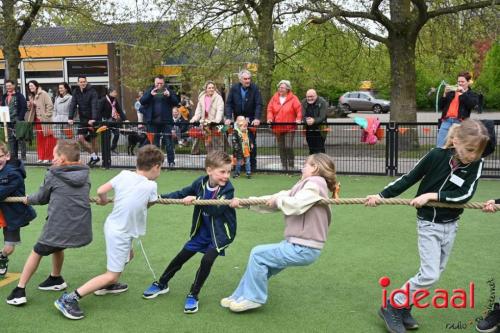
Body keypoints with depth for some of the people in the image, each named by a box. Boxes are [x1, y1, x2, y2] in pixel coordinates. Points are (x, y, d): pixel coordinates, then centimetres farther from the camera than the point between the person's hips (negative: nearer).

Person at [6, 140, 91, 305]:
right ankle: (56, 279, 46)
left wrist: (28, 199, 29)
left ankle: (20, 290, 20)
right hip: (82, 230, 4)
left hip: (59, 228, -4)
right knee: (57, 246, 33)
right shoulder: (85, 174, 5)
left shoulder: (53, 175, -4)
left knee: (37, 252, 19)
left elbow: (42, 197, 11)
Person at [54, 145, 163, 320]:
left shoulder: (124, 174, -6)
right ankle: (69, 299, -5)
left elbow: (100, 191, -5)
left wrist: (103, 200, 16)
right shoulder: (151, 186, -17)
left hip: (112, 226, 8)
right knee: (112, 274, 1)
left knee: (128, 254, 31)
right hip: (120, 234, -8)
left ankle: (108, 285, 46)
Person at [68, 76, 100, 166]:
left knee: (93, 139, 4)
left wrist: (93, 118, -34)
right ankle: (94, 156, 7)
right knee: (80, 138, -5)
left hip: (92, 120, -4)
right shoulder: (76, 92, 3)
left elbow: (94, 105, -22)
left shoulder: (92, 91, -12)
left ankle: (95, 157, 19)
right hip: (83, 119, 4)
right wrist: (70, 118, -16)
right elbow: (73, 105, -4)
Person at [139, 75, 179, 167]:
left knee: (168, 142, -2)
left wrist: (169, 95, -17)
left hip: (166, 121, -2)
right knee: (154, 143, 8)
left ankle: (171, 162, 2)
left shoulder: (169, 91, 5)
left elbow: (176, 102, 0)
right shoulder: (149, 91, 8)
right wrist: (150, 94, -17)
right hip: (153, 122, 2)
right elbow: (142, 101, -3)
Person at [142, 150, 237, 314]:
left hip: (220, 233, -4)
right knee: (181, 256, 11)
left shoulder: (228, 189, -22)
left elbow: (216, 209, -33)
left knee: (207, 260, -19)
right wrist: (160, 197, -8)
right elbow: (181, 194, -1)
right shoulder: (201, 183, -12)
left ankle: (193, 296, 1)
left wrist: (196, 199, -37)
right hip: (202, 231, 4)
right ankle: (161, 284, 32)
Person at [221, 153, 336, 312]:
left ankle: (253, 297, 8)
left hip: (304, 249, -8)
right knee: (262, 262, 13)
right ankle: (241, 297, 26)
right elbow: (274, 201, 13)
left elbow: (296, 205, -27)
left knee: (258, 254, -6)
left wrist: (277, 199, -8)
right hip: (298, 244, 8)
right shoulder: (306, 185, 16)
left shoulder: (315, 183, -12)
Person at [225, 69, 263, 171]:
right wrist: (228, 118, -15)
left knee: (251, 143, 0)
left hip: (251, 120, -2)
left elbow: (259, 104, -12)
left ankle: (252, 165, 9)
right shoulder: (234, 88, -3)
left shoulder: (255, 88, -8)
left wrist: (257, 118, -23)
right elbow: (228, 104, -3)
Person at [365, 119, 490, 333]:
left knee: (435, 273, 11)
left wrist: (431, 196, -27)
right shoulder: (436, 156, -18)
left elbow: (465, 194, -20)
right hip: (429, 224, -4)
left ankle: (404, 308, 27)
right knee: (429, 275, -11)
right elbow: (409, 179, -10)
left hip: (451, 225, 4)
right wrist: (381, 195, -13)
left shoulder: (476, 164, -11)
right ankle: (391, 307, 4)